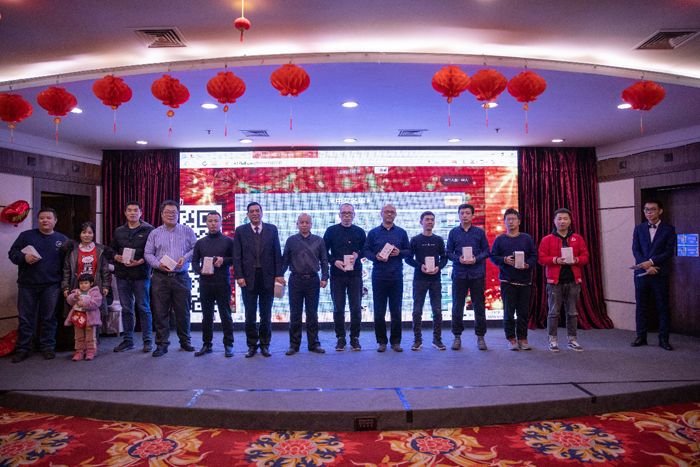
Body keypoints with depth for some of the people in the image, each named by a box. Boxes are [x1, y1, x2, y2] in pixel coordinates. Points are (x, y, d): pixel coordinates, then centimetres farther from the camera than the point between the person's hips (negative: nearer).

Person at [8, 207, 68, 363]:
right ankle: (22, 349, 15)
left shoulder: (62, 239, 8)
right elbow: (12, 253, 6)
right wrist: (24, 257, -16)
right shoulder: (26, 236, 8)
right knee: (26, 318, 5)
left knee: (49, 318, 6)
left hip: (51, 286, 0)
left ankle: (47, 347, 17)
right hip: (27, 286, 0)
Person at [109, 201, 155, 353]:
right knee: (126, 309, 11)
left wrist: (140, 261, -19)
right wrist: (116, 256, -3)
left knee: (144, 308, 0)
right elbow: (111, 249, 19)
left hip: (141, 275, -4)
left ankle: (147, 340, 9)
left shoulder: (149, 230, -1)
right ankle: (128, 339, 21)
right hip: (122, 276, 5)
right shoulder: (118, 231, 14)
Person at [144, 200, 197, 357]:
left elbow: (196, 248, 6)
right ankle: (162, 344, 11)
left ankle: (185, 341, 21)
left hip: (181, 277, 0)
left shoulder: (187, 231, 8)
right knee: (160, 312, 1)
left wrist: (185, 257, -11)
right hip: (161, 278, 1)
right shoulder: (155, 233, 10)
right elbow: (148, 253, 6)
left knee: (183, 311, 5)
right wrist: (158, 264, -10)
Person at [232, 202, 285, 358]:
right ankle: (252, 345, 19)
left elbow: (277, 253, 4)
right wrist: (239, 276, -8)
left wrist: (279, 274, -3)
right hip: (248, 278, 0)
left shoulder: (272, 229, 6)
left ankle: (265, 345, 20)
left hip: (267, 277, 0)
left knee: (266, 314, 8)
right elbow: (237, 256, 1)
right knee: (250, 315, 6)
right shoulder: (240, 231, 5)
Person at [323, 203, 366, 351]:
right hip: (337, 274, -1)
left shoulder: (359, 232, 9)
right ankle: (340, 338, 15)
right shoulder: (331, 231, 6)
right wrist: (334, 261, -10)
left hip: (355, 274, 1)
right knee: (338, 308, 3)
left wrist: (357, 255, -7)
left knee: (356, 308, 1)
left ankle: (355, 338, 13)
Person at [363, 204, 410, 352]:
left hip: (396, 277, 1)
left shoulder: (401, 233, 11)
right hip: (379, 277, -1)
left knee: (396, 311, 4)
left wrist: (399, 252, -8)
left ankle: (395, 341, 15)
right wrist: (375, 257, -13)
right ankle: (382, 341, 14)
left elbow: (409, 250, 11)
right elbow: (366, 250, 6)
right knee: (379, 311, 3)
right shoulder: (373, 233, 8)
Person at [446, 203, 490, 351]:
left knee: (479, 306, 4)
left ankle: (480, 337, 15)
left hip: (477, 273, 0)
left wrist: (476, 258, -12)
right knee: (457, 306, 4)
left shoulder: (480, 232, 6)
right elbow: (449, 252, 7)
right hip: (459, 273, 0)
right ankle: (457, 336, 15)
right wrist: (458, 258, -12)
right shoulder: (453, 232, 7)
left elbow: (486, 251, 6)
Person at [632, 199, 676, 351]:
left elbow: (669, 251, -4)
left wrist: (651, 262, -15)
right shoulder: (639, 228, 10)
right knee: (641, 307, 6)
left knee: (663, 308, 3)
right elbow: (635, 249, 3)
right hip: (641, 273, 2)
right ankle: (641, 337, 15)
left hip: (660, 275, -2)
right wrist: (647, 267, -9)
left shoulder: (668, 229, 3)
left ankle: (663, 339, 12)